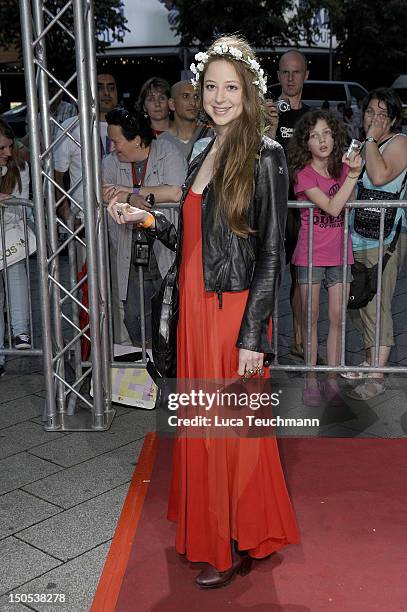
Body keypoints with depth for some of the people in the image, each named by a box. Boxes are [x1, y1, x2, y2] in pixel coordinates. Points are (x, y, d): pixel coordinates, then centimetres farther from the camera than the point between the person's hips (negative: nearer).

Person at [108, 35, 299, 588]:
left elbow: (272, 254, -14)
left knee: (233, 429, 5)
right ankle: (208, 527, 35)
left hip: (235, 311, -7)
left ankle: (239, 546, 24)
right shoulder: (204, 155, 12)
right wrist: (145, 219, 4)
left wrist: (252, 336, -17)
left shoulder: (265, 156, -9)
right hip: (195, 310, 7)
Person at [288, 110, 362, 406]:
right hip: (311, 254, -3)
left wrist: (353, 170, -11)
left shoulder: (341, 167, 5)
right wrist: (353, 175, -21)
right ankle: (311, 380, 14)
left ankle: (333, 379, 13)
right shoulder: (303, 174, -9)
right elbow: (332, 207, -20)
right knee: (310, 318, 4)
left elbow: (348, 206, -4)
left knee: (337, 317, 4)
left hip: (339, 253, 4)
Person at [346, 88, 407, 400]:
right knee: (355, 303, 12)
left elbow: (380, 176, -22)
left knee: (376, 305, -10)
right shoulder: (362, 144, 20)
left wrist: (372, 139, -12)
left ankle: (377, 377, -5)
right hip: (357, 237, 9)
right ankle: (371, 360, 27)